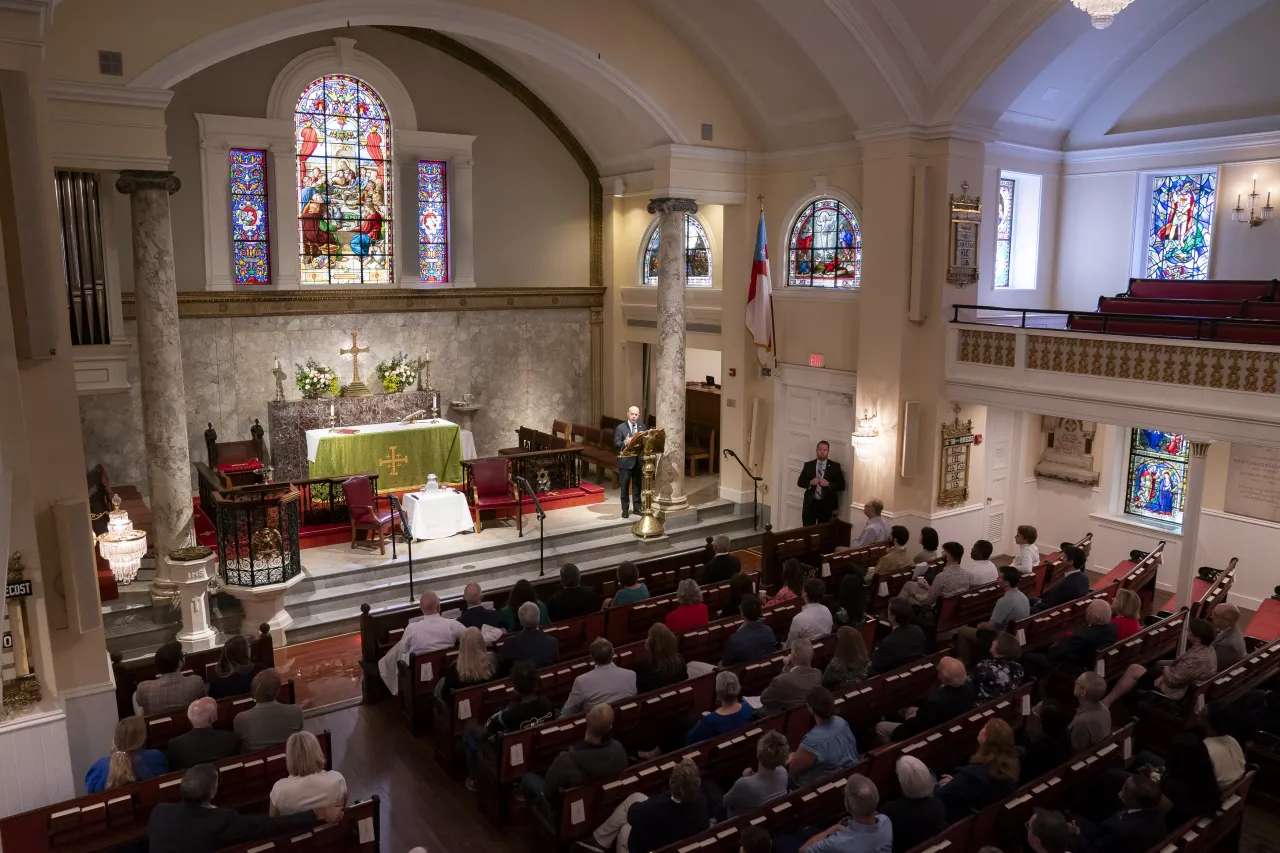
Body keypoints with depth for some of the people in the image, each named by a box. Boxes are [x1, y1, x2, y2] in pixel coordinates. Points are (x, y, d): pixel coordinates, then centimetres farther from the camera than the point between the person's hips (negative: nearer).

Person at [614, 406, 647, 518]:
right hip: (626, 461, -4)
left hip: (638, 460, 4)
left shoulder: (642, 427, 7)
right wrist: (625, 442, -28)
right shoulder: (620, 428, -6)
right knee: (624, 486, 3)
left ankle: (637, 507, 24)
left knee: (637, 485, 13)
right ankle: (625, 510, 11)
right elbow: (616, 444, -10)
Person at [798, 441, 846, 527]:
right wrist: (810, 482, -13)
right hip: (810, 504, 1)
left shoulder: (835, 466, 2)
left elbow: (841, 485, -1)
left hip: (826, 505, -1)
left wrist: (829, 484, -17)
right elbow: (800, 482, 6)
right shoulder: (808, 465, 6)